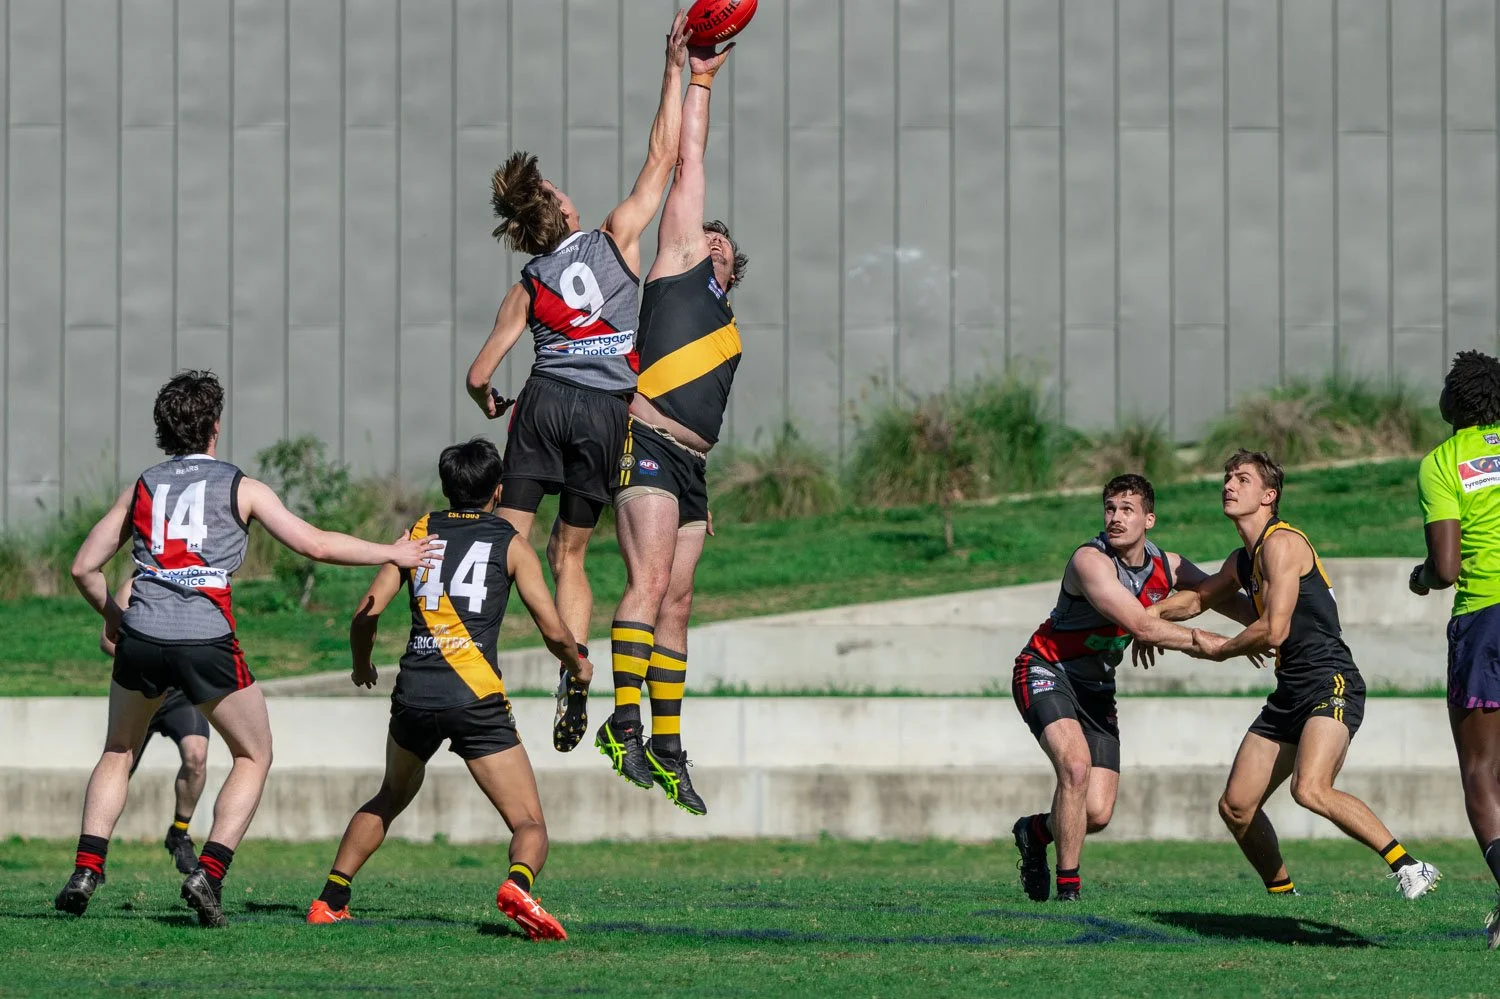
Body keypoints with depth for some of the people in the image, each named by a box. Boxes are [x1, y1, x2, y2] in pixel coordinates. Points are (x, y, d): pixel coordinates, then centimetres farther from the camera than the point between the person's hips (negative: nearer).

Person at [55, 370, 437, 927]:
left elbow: (84, 568, 15)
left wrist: (111, 614, 34)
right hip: (208, 641, -3)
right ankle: (208, 873, 0)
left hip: (142, 636, 3)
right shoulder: (241, 488, 6)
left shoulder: (141, 488, 14)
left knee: (118, 754, 23)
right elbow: (315, 545, 3)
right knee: (254, 757, 16)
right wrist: (394, 553, 14)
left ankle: (86, 871, 6)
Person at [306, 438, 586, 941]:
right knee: (530, 826, -2)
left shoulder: (418, 533, 16)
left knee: (389, 799, 31)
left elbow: (365, 615, 11)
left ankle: (330, 899, 26)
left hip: (414, 692, 4)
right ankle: (518, 884, -34)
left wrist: (362, 666, 32)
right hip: (476, 695, -4)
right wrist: (579, 666, 27)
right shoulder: (511, 543, 9)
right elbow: (554, 631, 5)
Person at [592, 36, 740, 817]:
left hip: (689, 460, 8)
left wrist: (703, 495, 23)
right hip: (646, 440, -8)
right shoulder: (678, 264, 12)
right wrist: (699, 80, 14)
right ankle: (622, 724, -26)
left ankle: (665, 750, 6)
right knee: (650, 580, -19)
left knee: (677, 601, 5)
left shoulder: (726, 327, 30)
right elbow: (689, 159, 12)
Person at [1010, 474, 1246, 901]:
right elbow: (1142, 626, -32)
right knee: (1076, 765, -31)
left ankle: (1036, 831, 28)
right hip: (1046, 670, -6)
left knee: (1097, 814, -6)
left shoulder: (1166, 566, -4)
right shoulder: (1090, 560, -25)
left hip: (1095, 686, 6)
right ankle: (1068, 887, -16)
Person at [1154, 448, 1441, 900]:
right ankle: (1281, 893, 21)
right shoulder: (1242, 561, 18)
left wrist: (1219, 648, -1)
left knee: (1311, 790, -31)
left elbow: (1274, 631, -18)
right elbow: (1199, 597, 39)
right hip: (1290, 694, 10)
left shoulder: (1281, 543, -11)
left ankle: (1409, 867, -25)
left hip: (1330, 682, -10)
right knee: (1235, 806, 6)